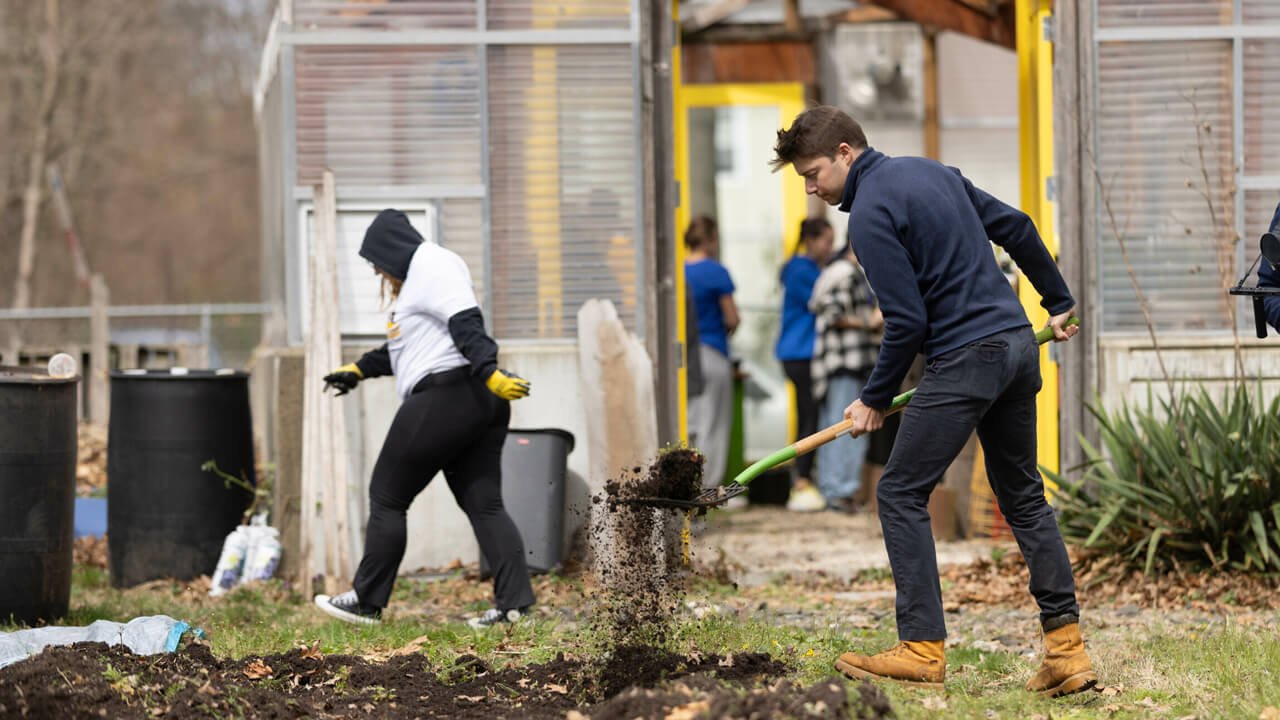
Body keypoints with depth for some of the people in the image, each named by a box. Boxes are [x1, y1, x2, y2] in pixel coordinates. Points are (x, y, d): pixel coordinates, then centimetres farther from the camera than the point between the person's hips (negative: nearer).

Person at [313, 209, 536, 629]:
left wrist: (489, 373, -30)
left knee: (387, 499, 1)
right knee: (484, 504, 4)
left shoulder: (431, 265, -6)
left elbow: (466, 324, -20)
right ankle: (514, 601, -8)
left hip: (445, 400, -10)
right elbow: (406, 347, 38)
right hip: (480, 406, 10)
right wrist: (360, 370, 44)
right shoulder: (419, 275, 26)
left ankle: (367, 602, 6)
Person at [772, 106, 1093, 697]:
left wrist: (874, 400, -3)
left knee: (901, 495, -1)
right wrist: (1059, 304, 30)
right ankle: (1066, 645, 10)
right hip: (1019, 344, 9)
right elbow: (1016, 229, 21)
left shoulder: (870, 215, -11)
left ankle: (923, 650, -5)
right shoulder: (932, 172, 15)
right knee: (1023, 496, 15)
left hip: (964, 359, -9)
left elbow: (907, 321, -15)